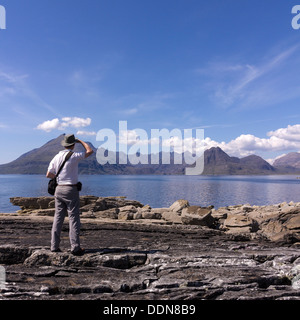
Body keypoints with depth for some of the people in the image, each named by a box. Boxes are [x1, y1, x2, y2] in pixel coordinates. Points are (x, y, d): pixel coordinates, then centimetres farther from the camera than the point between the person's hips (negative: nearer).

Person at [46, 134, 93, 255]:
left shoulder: (56, 157, 8)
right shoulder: (73, 156, -12)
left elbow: (48, 175, 9)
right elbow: (90, 151, -8)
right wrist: (81, 141, 5)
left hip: (59, 189, 6)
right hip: (71, 190, -6)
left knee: (58, 218, 11)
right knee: (73, 218, -1)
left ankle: (54, 246, 15)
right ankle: (75, 247, 1)